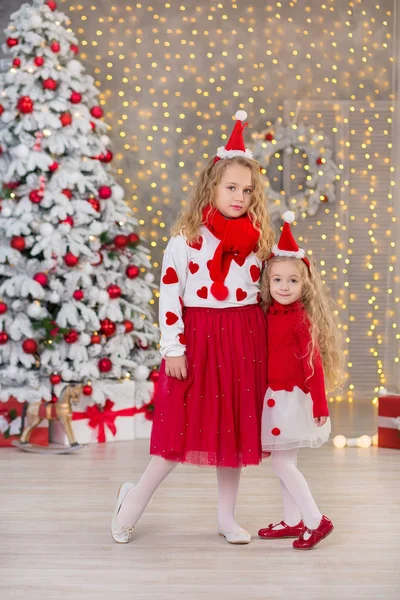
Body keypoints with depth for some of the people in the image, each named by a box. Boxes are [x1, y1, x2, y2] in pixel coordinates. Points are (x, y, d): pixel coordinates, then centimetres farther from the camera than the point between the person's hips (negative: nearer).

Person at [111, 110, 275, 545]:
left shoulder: (258, 238, 6)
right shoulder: (187, 238, -7)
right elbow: (169, 294, -8)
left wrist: (271, 342, 10)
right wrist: (173, 347, -11)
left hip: (245, 341, 4)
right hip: (198, 337, -4)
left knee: (236, 427, 10)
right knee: (185, 427, -1)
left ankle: (226, 518, 24)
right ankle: (136, 497, 21)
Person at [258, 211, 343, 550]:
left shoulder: (301, 319, -14)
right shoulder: (269, 315, 5)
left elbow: (313, 364, -15)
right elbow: (262, 358, 10)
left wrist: (320, 405, -16)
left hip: (293, 399, -7)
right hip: (274, 397, 7)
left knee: (282, 463, -6)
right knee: (284, 463, 13)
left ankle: (317, 521, 2)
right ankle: (293, 522, 24)